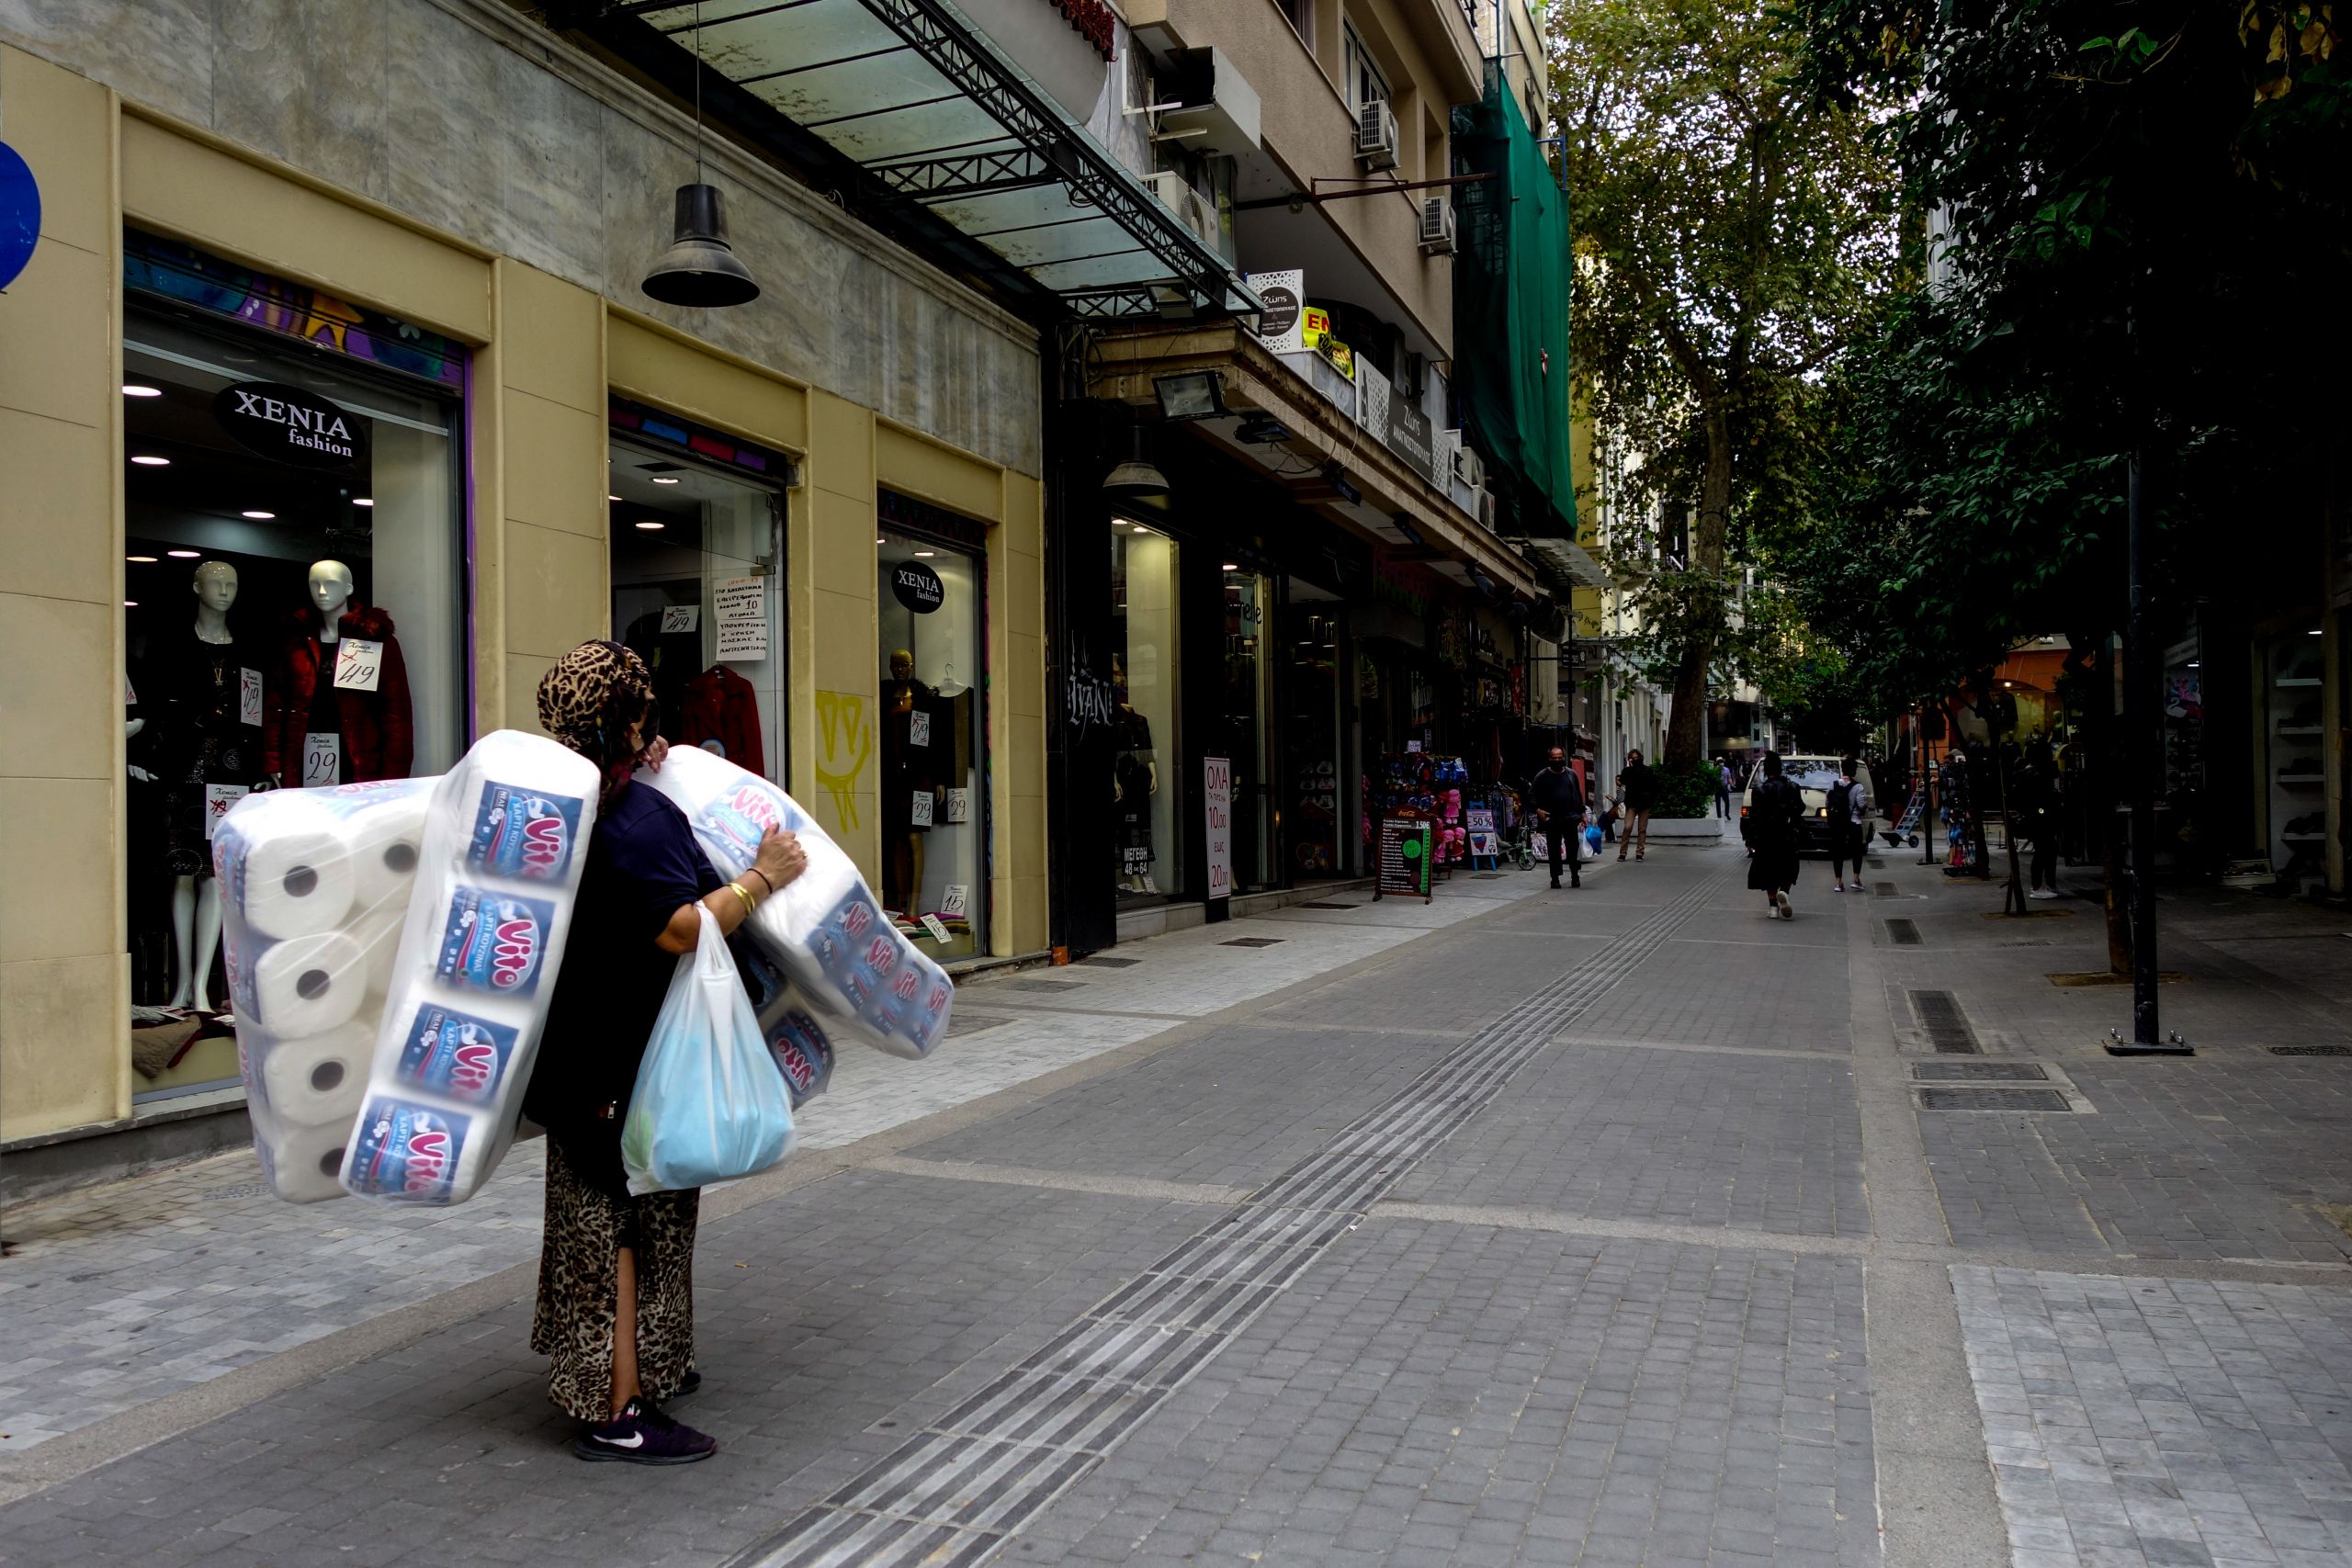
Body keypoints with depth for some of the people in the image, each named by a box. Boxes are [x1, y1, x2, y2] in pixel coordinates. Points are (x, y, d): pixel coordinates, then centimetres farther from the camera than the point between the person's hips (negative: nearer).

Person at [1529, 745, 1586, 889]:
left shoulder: (1571, 774, 11)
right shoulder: (1542, 776, 2)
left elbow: (1578, 795, 17)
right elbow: (1531, 795, 2)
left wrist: (1582, 814, 13)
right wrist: (1537, 809, -13)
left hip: (1571, 818, 2)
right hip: (1551, 820, -2)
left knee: (1573, 847, 0)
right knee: (1554, 849, 2)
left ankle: (1575, 876, 9)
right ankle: (1555, 878, 9)